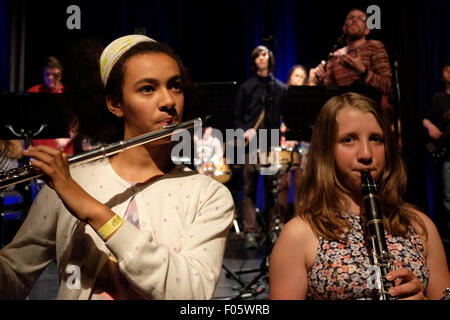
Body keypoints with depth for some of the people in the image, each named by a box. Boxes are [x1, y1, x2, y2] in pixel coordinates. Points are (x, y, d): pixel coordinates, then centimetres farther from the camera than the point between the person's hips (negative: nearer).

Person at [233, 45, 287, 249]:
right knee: (249, 188, -4)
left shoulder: (281, 89, 13)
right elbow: (237, 117, 7)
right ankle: (250, 232, -2)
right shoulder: (246, 88, 10)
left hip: (273, 143, 1)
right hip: (251, 144, -1)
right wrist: (245, 132, -11)